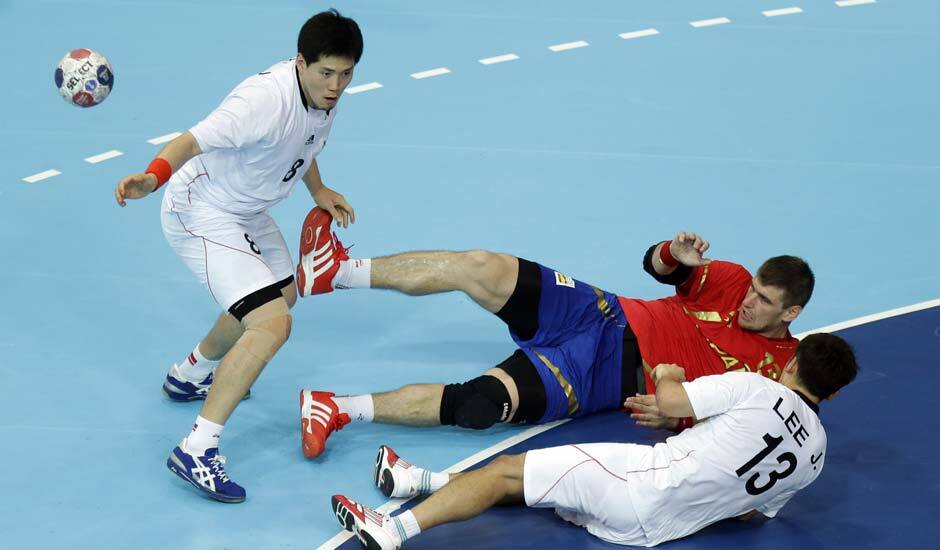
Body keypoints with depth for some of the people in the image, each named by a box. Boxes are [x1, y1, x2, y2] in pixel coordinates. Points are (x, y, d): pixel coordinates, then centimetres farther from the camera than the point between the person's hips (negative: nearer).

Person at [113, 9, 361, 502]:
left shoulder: (324, 94, -5)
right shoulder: (266, 99, -33)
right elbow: (195, 140, -45)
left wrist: (318, 191, 9)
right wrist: (152, 177, -62)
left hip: (247, 211, 10)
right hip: (201, 215, -10)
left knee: (282, 295, 31)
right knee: (272, 324, -23)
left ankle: (190, 375, 54)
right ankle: (196, 451, -17)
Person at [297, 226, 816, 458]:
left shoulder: (778, 368, -6)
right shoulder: (732, 282, 4)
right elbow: (656, 265, 10)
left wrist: (675, 417, -27)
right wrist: (675, 255, -14)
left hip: (599, 379, -3)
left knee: (475, 405, -25)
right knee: (481, 267, -18)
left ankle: (340, 409, -15)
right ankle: (342, 271, -6)